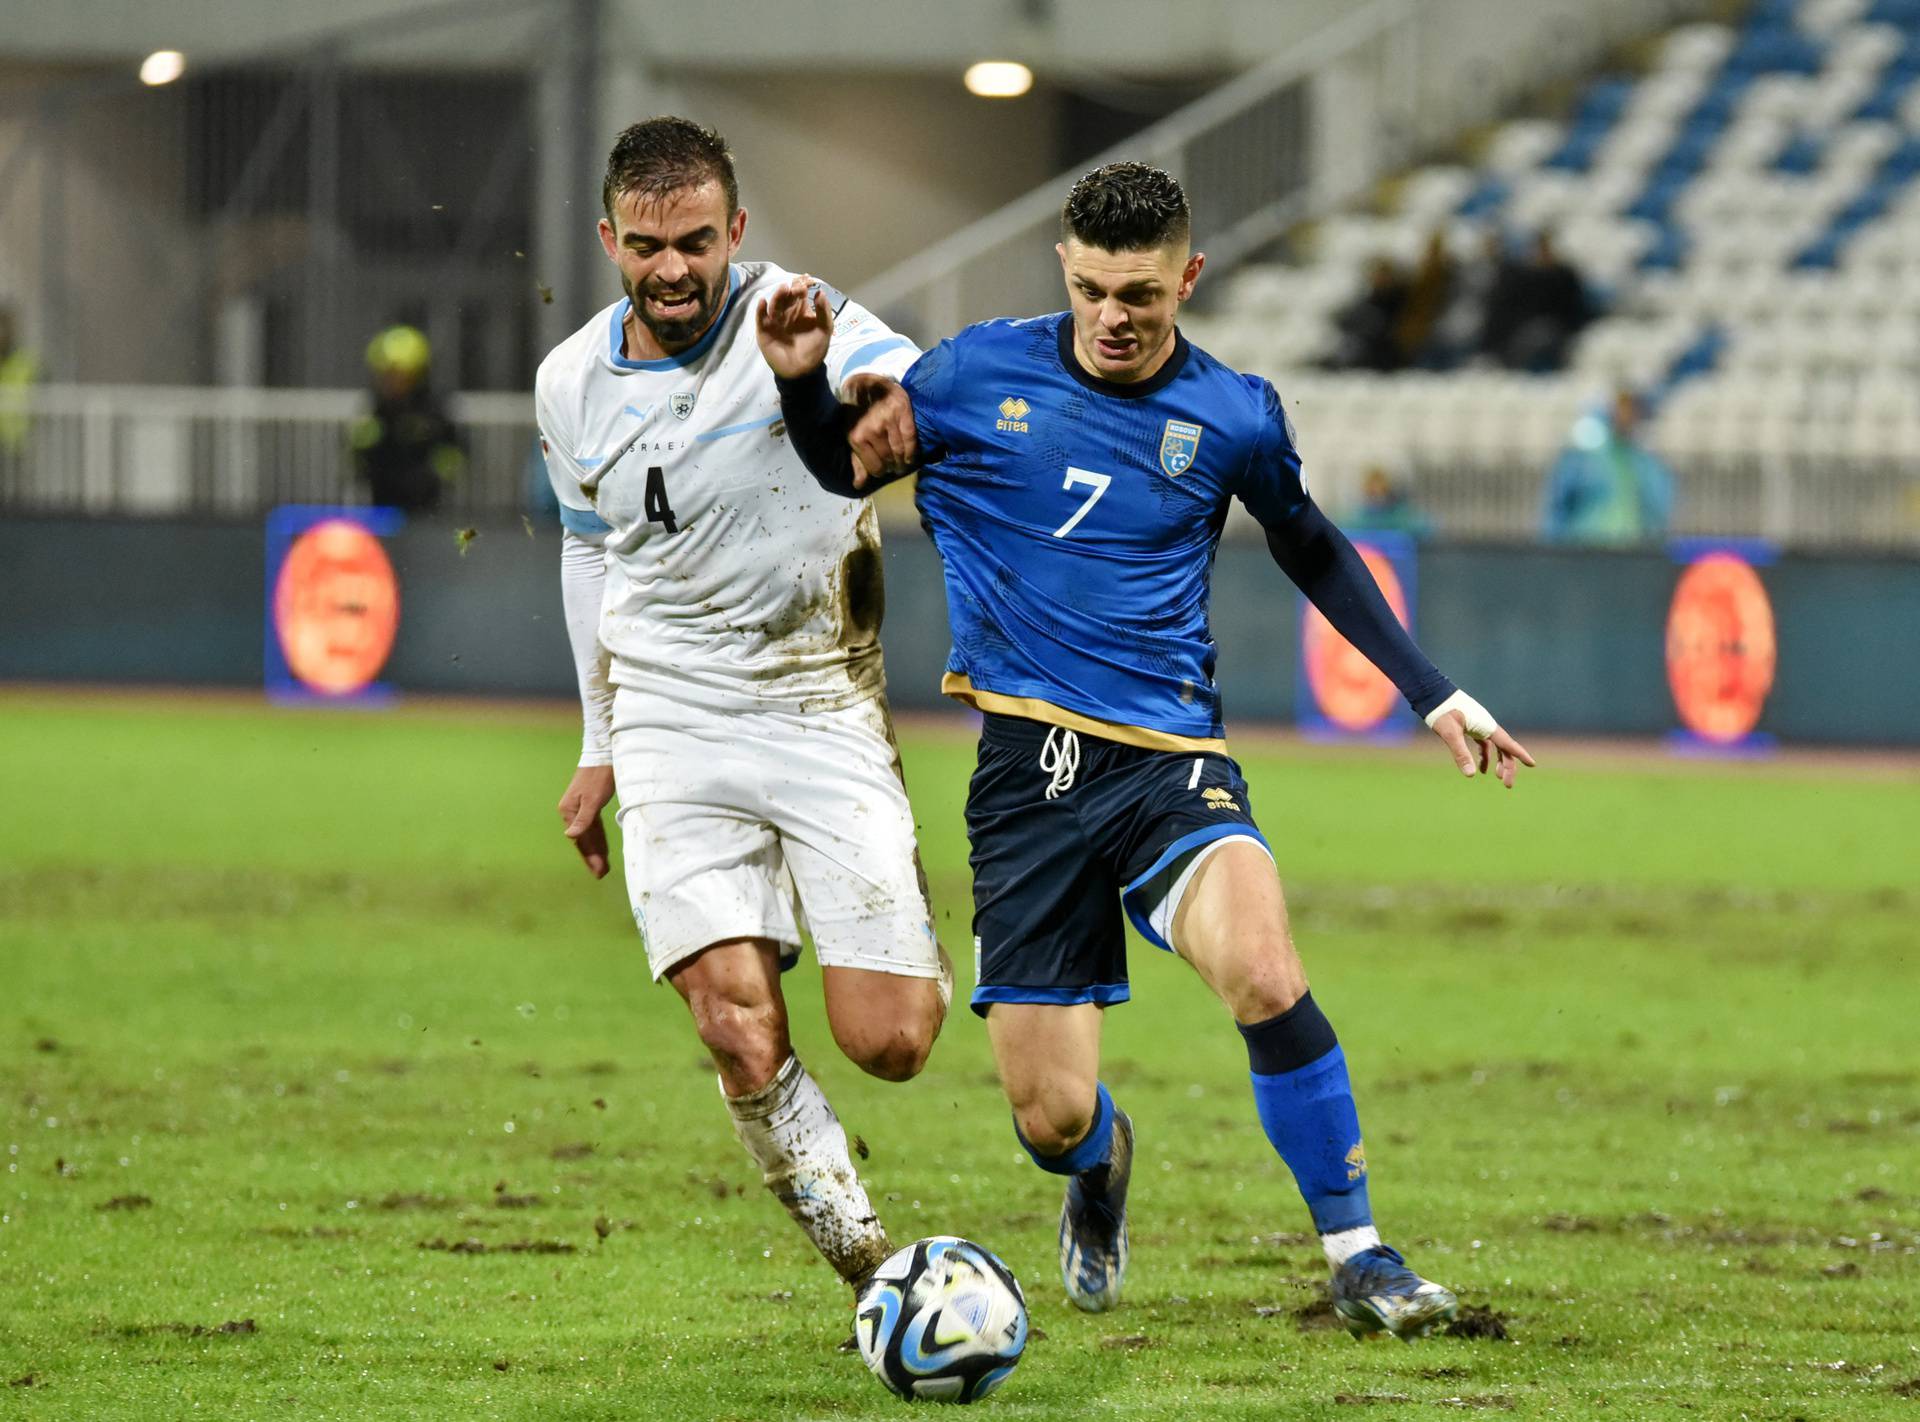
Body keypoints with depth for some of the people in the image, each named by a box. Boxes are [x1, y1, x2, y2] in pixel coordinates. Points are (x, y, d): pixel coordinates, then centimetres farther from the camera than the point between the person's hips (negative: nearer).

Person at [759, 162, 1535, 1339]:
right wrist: (804, 383, -6)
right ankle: (1102, 1164, 37)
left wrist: (1435, 694, 19)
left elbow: (1312, 551, 20)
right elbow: (848, 465, 16)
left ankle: (1358, 1258, -15)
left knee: (1263, 970, -32)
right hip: (1027, 769, 1)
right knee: (1052, 1120, -4)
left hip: (1170, 759, -1)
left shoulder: (1233, 416, 2)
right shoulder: (979, 376, 0)